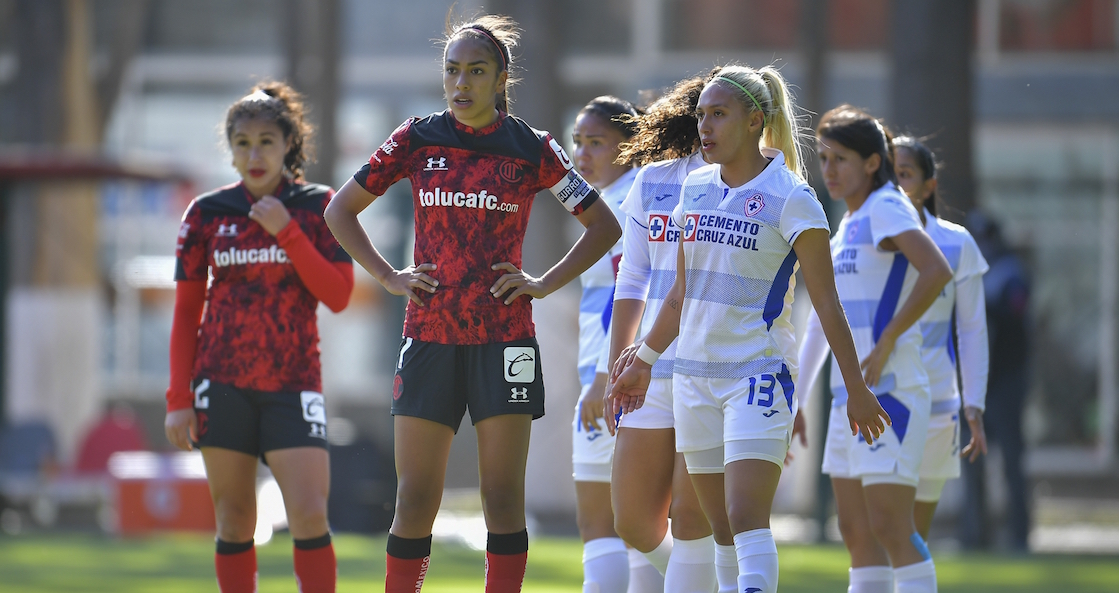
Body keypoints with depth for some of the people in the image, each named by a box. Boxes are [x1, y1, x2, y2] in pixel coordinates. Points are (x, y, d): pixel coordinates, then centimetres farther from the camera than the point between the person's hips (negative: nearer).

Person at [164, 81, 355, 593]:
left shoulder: (319, 207, 2)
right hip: (222, 380, 1)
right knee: (235, 523, 3)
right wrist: (179, 398, 2)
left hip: (293, 381, -1)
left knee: (310, 516, -13)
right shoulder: (207, 214, 4)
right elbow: (186, 312, 8)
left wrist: (286, 232, -15)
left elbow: (338, 295, -6)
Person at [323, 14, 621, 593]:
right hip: (429, 338, 1)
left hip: (503, 339, -1)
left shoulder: (531, 148, 1)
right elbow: (340, 210, 13)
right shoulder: (416, 139, 4)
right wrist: (388, 277, 3)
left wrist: (545, 283, 0)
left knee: (503, 499, -3)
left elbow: (604, 226, 9)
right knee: (415, 501, 0)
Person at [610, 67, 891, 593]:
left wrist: (855, 387, -7)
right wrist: (643, 360, 24)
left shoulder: (790, 198, -10)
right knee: (721, 528, 7)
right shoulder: (695, 188, 9)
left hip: (759, 373, -6)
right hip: (694, 373, 6)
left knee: (746, 519, -18)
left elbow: (826, 303, -8)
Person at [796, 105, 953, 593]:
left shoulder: (886, 208, -8)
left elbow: (936, 272, -25)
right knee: (856, 532, 8)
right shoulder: (848, 224, 18)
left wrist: (885, 344, -21)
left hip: (888, 391, -9)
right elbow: (823, 319, 25)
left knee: (891, 529, -13)